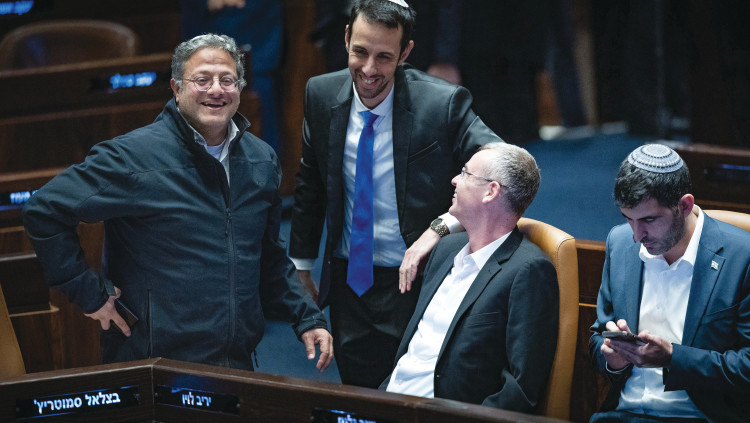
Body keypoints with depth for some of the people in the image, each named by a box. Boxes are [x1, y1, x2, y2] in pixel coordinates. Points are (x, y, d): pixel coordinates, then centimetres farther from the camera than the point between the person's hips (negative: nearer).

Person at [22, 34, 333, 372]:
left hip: (239, 362, 6)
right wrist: (89, 294, -11)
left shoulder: (262, 161, 9)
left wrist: (308, 319, 10)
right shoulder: (134, 157, -12)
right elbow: (43, 211, -12)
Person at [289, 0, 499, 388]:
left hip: (412, 283, -4)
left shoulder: (443, 103, -15)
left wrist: (440, 226, -28)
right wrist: (301, 267, 17)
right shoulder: (321, 95, -1)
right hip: (348, 280, 4)